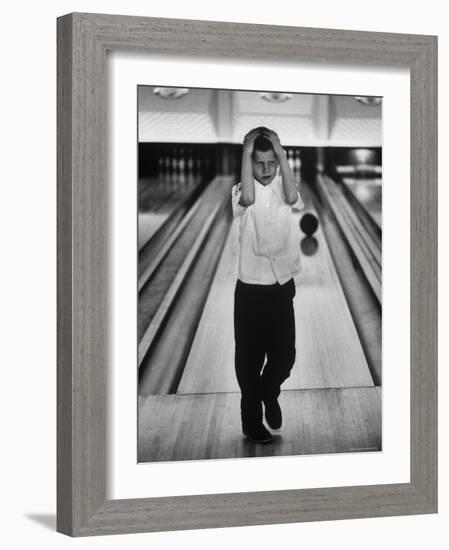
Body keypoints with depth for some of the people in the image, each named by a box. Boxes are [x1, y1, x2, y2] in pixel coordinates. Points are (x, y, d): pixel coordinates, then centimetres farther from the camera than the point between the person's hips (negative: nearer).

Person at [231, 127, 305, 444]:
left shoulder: (285, 188, 1)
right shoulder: (242, 191, -6)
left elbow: (293, 199, -22)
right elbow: (248, 199, -30)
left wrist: (282, 153, -22)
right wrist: (246, 152, -26)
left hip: (283, 287, 2)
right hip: (251, 289, -2)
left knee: (285, 355, 7)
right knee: (250, 357, 7)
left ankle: (269, 392, 39)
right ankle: (252, 420, 24)